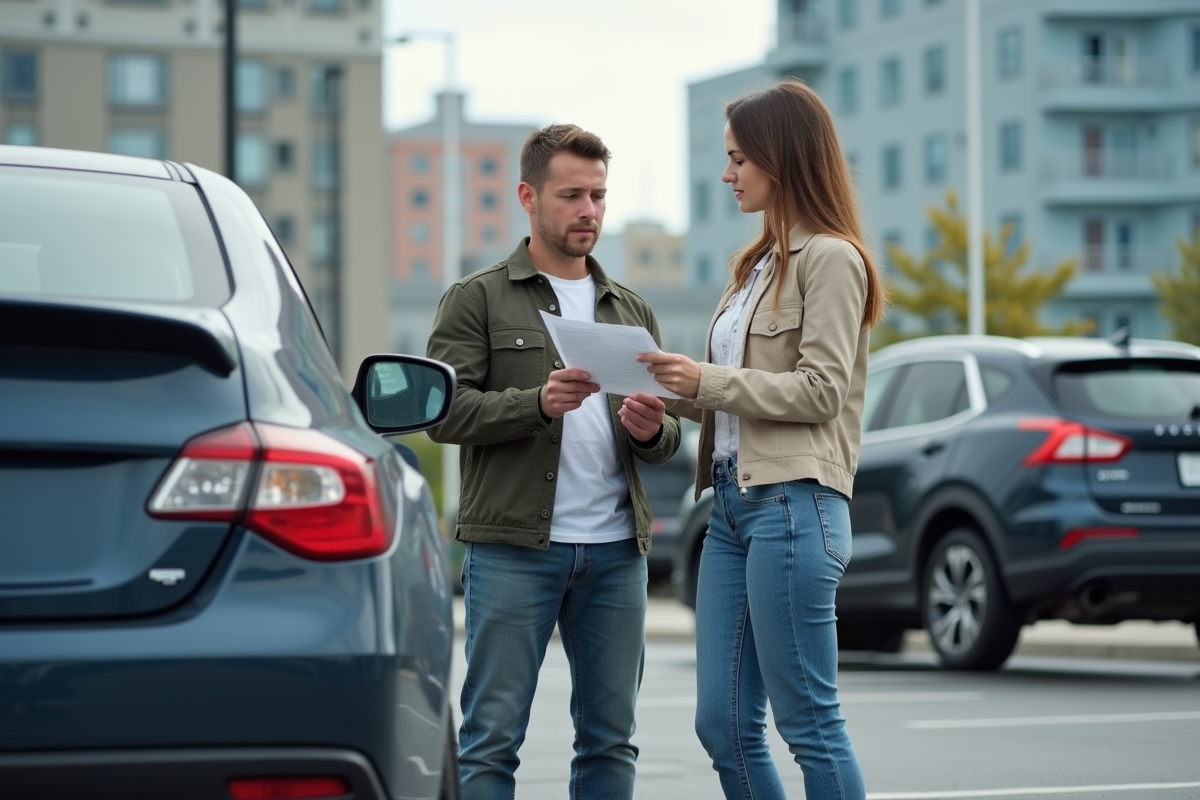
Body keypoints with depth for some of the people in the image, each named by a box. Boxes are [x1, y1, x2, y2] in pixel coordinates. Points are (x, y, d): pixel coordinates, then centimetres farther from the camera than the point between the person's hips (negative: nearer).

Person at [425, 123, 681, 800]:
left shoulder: (632, 311, 18)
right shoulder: (478, 300, 4)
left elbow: (668, 439, 16)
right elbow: (445, 410, -7)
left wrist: (651, 429, -8)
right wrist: (538, 403, -22)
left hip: (617, 552, 5)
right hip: (513, 548, -5)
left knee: (611, 738, 7)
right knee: (492, 737, -4)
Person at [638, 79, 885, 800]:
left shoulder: (831, 259, -6)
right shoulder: (759, 262, 21)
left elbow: (819, 390, -13)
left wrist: (707, 380, -13)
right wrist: (680, 396, 5)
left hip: (794, 503, -9)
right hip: (734, 502, 9)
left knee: (808, 722, -5)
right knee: (724, 726, 7)